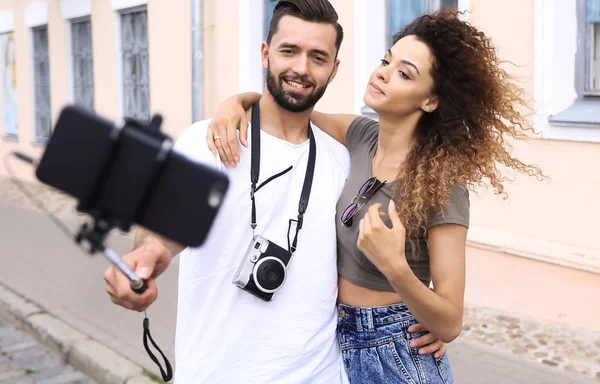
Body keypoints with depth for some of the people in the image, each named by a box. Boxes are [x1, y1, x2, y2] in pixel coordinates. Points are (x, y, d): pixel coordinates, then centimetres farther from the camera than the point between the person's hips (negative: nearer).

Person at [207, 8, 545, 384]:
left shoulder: (441, 184, -22)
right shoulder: (364, 136, -6)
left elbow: (450, 323, -22)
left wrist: (395, 267, -38)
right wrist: (236, 101, -16)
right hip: (340, 343, 6)